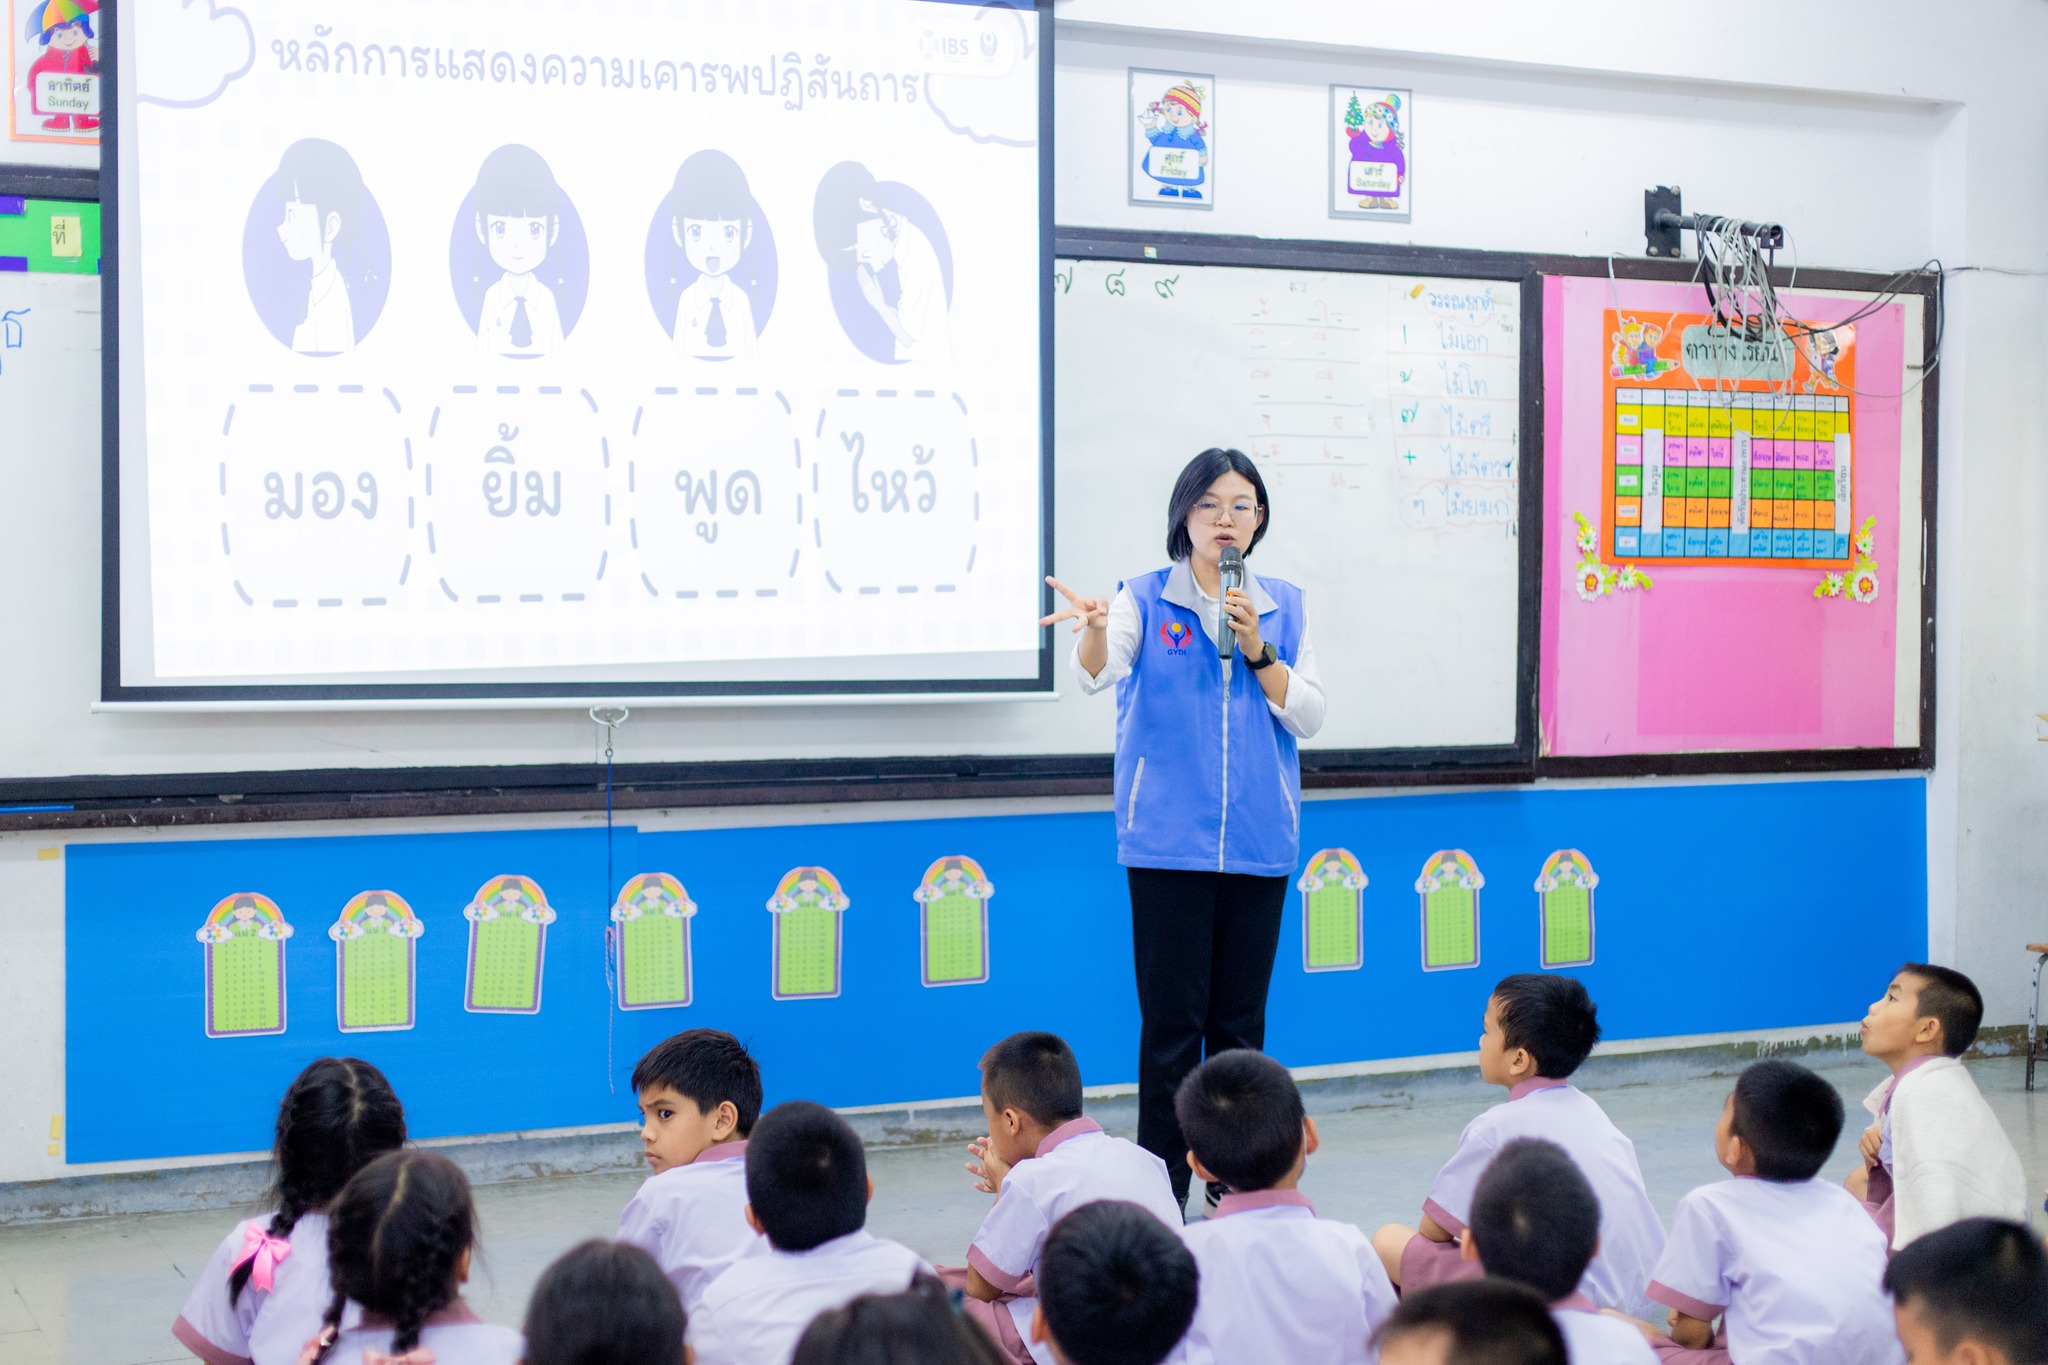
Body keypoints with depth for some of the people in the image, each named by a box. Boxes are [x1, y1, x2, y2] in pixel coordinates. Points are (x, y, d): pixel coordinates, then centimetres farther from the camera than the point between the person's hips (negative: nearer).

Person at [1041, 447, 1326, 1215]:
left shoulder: (1283, 606, 9)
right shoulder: (1146, 600, 0)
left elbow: (1309, 717, 4)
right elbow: (1096, 674, -18)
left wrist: (1259, 654, -11)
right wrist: (1094, 628, -40)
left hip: (1258, 841, 3)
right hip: (1168, 841, -3)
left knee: (1240, 1020, 9)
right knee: (1171, 1020, -2)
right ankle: (1161, 1186, 6)